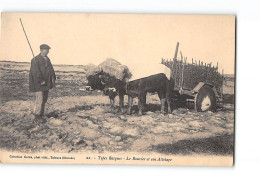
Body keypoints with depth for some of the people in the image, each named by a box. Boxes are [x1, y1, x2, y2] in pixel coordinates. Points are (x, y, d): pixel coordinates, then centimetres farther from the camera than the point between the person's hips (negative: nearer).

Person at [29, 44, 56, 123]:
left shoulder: (47, 59, 14)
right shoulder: (35, 60, -12)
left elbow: (51, 69, 14)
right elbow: (35, 72, -18)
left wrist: (53, 78, 1)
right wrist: (41, 81, -20)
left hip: (46, 84, 8)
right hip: (38, 83, -8)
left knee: (44, 100, 10)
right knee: (39, 99, -9)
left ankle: (41, 115, 18)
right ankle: (37, 117, 0)